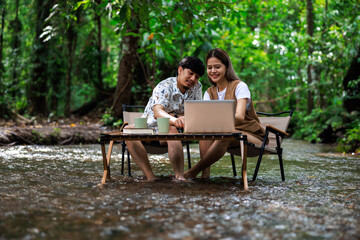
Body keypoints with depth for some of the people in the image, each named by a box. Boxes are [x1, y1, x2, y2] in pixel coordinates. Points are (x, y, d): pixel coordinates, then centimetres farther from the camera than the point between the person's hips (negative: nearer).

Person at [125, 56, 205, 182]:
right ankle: (150, 177, -41)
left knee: (172, 130, -36)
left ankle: (179, 176, -47)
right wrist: (174, 120, -60)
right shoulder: (165, 87, -19)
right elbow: (157, 112, -38)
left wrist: (179, 117, -20)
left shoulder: (197, 88, -2)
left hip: (169, 130, 2)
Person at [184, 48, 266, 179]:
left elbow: (240, 117, -26)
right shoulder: (209, 93, 8)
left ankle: (194, 171, -28)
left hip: (251, 135, -5)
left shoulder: (240, 86, -10)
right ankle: (205, 173, -31)